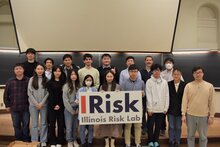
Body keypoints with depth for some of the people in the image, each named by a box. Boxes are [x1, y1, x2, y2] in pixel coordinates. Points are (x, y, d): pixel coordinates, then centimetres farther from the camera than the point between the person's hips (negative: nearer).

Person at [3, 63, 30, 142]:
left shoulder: (28, 81, -5)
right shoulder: (10, 81, 1)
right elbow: (6, 95, 6)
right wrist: (7, 105, 3)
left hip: (25, 108, -2)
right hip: (14, 108, 2)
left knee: (26, 125, 8)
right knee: (16, 126, 12)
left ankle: (26, 140, 24)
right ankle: (18, 140, 27)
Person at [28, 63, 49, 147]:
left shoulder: (46, 79, 2)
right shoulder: (32, 79, 1)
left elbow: (47, 93, -2)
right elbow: (29, 93, -2)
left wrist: (42, 103, -10)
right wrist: (36, 103, -8)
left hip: (44, 105, 0)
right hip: (33, 105, 0)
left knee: (44, 123, 8)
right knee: (34, 124, 7)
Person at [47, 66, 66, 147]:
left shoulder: (63, 82, 8)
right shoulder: (50, 83, 5)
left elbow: (63, 95, 1)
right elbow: (50, 95, -3)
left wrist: (59, 105, -9)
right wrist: (54, 105, -12)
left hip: (61, 106, 1)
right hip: (52, 106, -1)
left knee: (61, 123, 2)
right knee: (52, 123, 1)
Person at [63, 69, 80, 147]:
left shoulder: (79, 86, 4)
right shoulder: (66, 86, -7)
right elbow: (65, 100, -9)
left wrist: (78, 109, -5)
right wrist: (71, 110, -9)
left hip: (77, 109, 3)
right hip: (68, 109, -3)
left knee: (75, 126, 11)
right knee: (69, 127, 3)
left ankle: (75, 140, 26)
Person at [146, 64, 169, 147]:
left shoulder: (164, 82, 4)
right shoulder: (149, 82, -5)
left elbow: (166, 95, 4)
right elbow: (148, 96, -7)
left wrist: (166, 108, 0)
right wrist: (149, 108, -10)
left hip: (161, 108, 3)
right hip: (152, 108, -2)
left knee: (158, 126, 12)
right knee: (151, 125, 7)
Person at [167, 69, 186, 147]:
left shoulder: (184, 85, -8)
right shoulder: (168, 84, -5)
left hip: (180, 110, 0)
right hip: (171, 109, 0)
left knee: (178, 127, 12)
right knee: (171, 127, 10)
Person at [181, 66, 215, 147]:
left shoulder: (209, 86, -2)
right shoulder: (188, 85, -2)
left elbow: (212, 102, 0)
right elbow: (184, 100, -2)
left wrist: (211, 116, -1)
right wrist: (183, 114, -5)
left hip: (204, 116, 0)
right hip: (190, 115, 1)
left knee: (203, 137, 12)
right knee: (190, 135, 14)